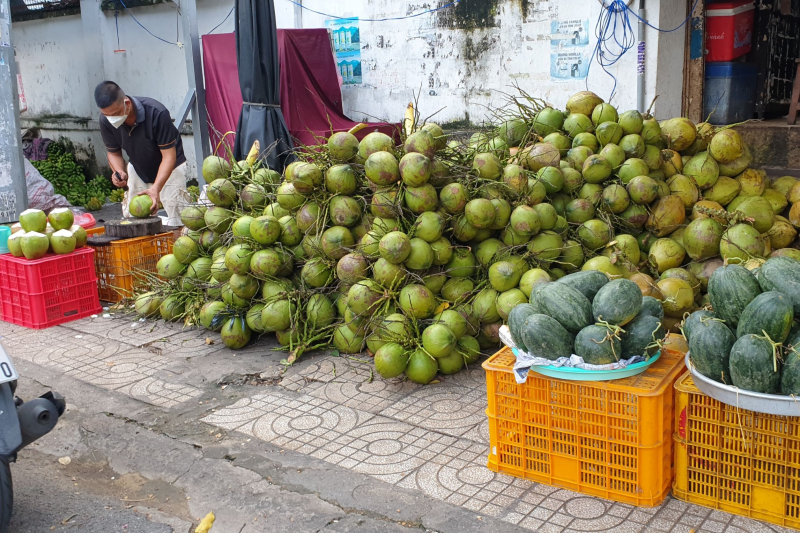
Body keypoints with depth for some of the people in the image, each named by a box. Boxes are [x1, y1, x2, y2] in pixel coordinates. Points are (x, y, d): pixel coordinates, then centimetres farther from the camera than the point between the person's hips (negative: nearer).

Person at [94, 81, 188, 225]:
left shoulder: (156, 113, -34)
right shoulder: (106, 121, -19)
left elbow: (169, 156, -31)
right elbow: (114, 153, -3)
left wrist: (156, 188, -43)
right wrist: (119, 171, -26)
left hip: (170, 167, -4)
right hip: (138, 168, 5)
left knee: (177, 219, -14)